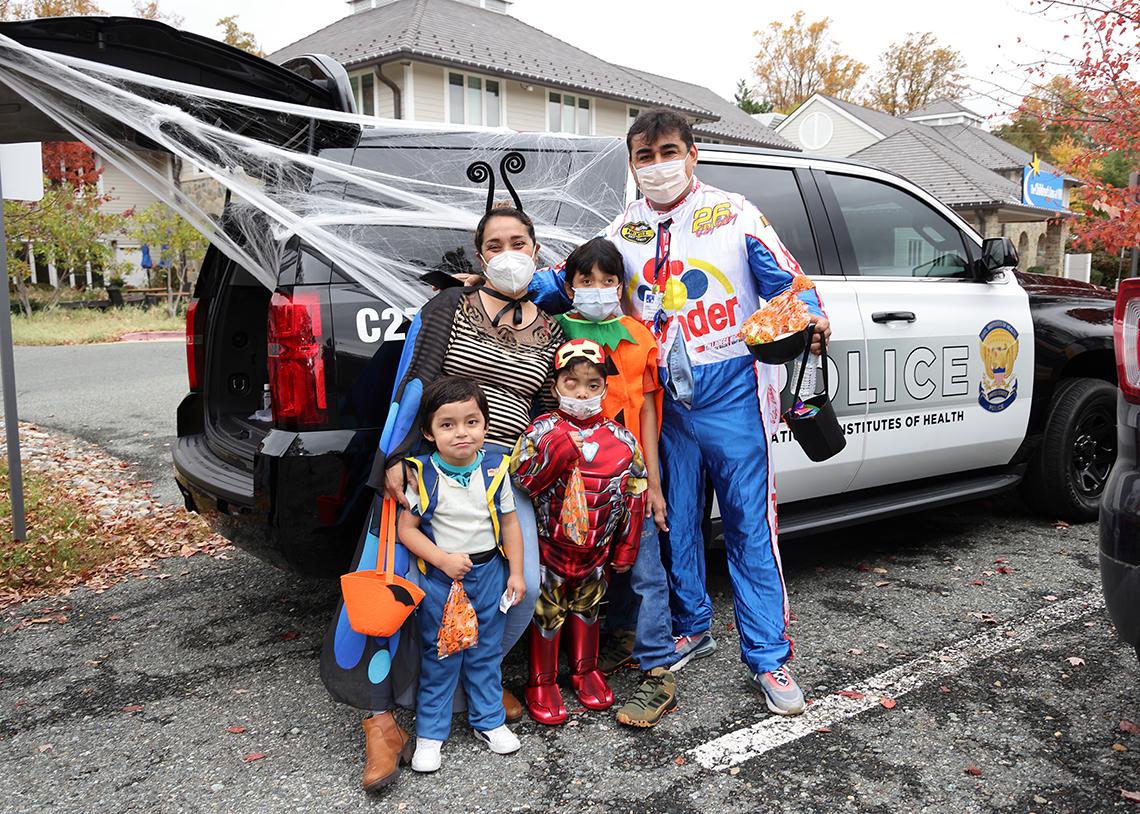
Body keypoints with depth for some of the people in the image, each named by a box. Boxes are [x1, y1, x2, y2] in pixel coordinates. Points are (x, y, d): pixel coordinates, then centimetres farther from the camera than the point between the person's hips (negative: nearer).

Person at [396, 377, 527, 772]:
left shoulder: (495, 470, -7)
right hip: (440, 577, -2)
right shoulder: (422, 476, -14)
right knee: (439, 656, 8)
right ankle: (430, 732, 23)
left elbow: (509, 523, 2)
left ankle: (489, 720, 32)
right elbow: (406, 528, -9)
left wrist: (516, 572, 0)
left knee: (486, 651, 15)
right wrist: (443, 559, -18)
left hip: (488, 573, 2)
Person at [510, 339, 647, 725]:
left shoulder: (621, 440, -6)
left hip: (597, 548, 2)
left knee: (587, 607, 20)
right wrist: (553, 453, -32)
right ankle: (541, 682, 25)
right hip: (550, 544, -2)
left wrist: (626, 547, 1)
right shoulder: (542, 430, -11)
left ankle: (585, 670, 40)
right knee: (547, 611, 9)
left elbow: (634, 496, -1)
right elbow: (520, 480, -18)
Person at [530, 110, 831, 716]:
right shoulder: (624, 231, 9)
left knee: (750, 526, 1)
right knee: (675, 523, 14)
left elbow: (786, 281, 0)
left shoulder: (734, 215, -1)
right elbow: (573, 283, 10)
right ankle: (692, 628, 35)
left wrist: (810, 319, -21)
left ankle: (768, 658, 13)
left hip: (732, 395, -3)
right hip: (664, 401, 4)